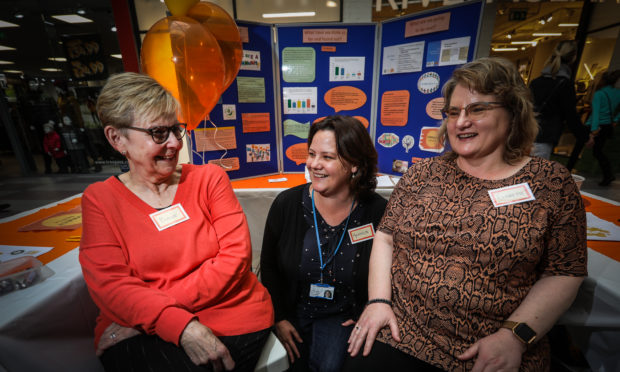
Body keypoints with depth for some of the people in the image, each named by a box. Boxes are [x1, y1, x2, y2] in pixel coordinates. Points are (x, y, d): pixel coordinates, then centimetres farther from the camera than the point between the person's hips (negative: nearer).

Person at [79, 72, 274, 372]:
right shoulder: (99, 199, 3)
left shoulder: (209, 178, 0)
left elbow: (235, 255, -8)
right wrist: (182, 326, -23)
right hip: (139, 334, 1)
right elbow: (109, 283, -7)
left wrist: (147, 312, -12)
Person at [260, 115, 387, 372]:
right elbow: (269, 267, -3)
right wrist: (279, 318, -3)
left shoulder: (378, 212, -17)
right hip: (292, 310, 2)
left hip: (343, 316, -1)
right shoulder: (287, 204, -14)